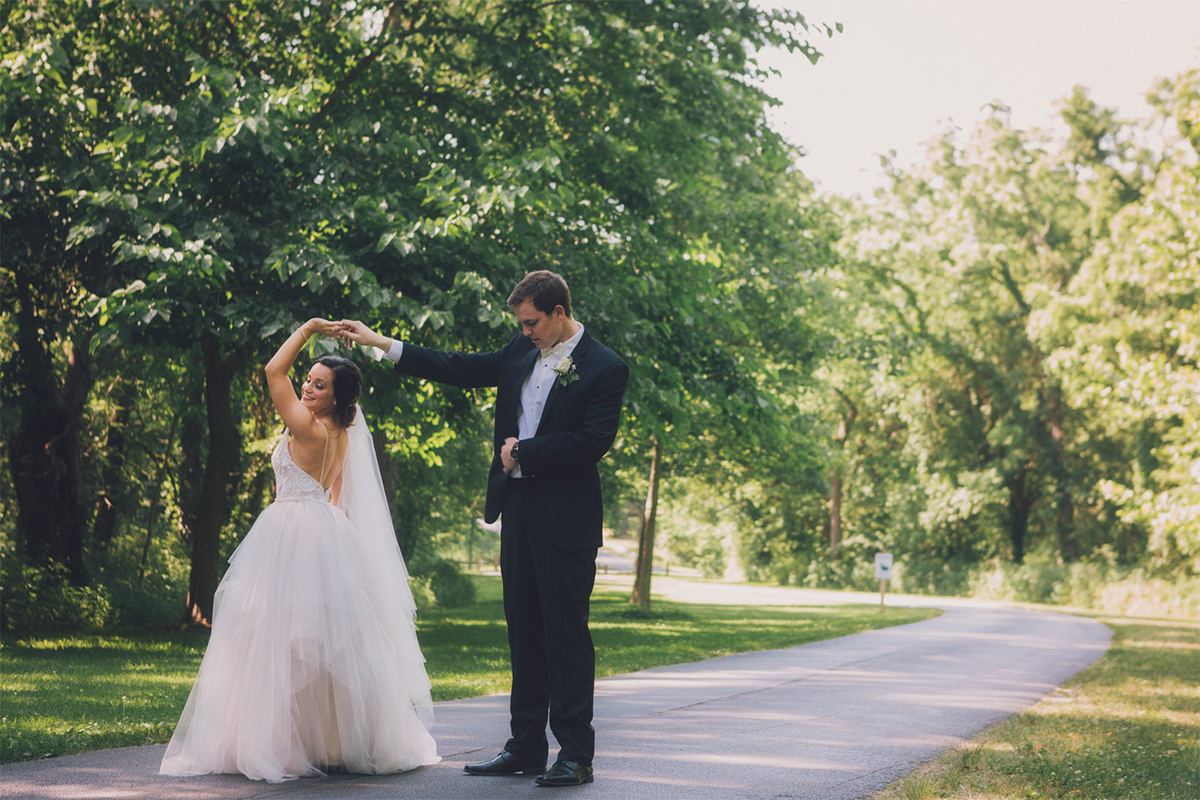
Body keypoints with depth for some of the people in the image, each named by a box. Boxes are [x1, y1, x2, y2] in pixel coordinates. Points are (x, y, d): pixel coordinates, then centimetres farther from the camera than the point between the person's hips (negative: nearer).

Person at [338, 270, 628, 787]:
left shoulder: (605, 369, -8)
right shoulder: (521, 352, 11)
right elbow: (460, 369, 17)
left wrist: (523, 452, -11)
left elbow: (592, 440, -17)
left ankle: (576, 755, 1)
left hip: (565, 520, -7)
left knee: (566, 633, -5)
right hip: (518, 509, 7)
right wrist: (379, 343, 15)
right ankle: (525, 748, 17)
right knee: (523, 631, 10)